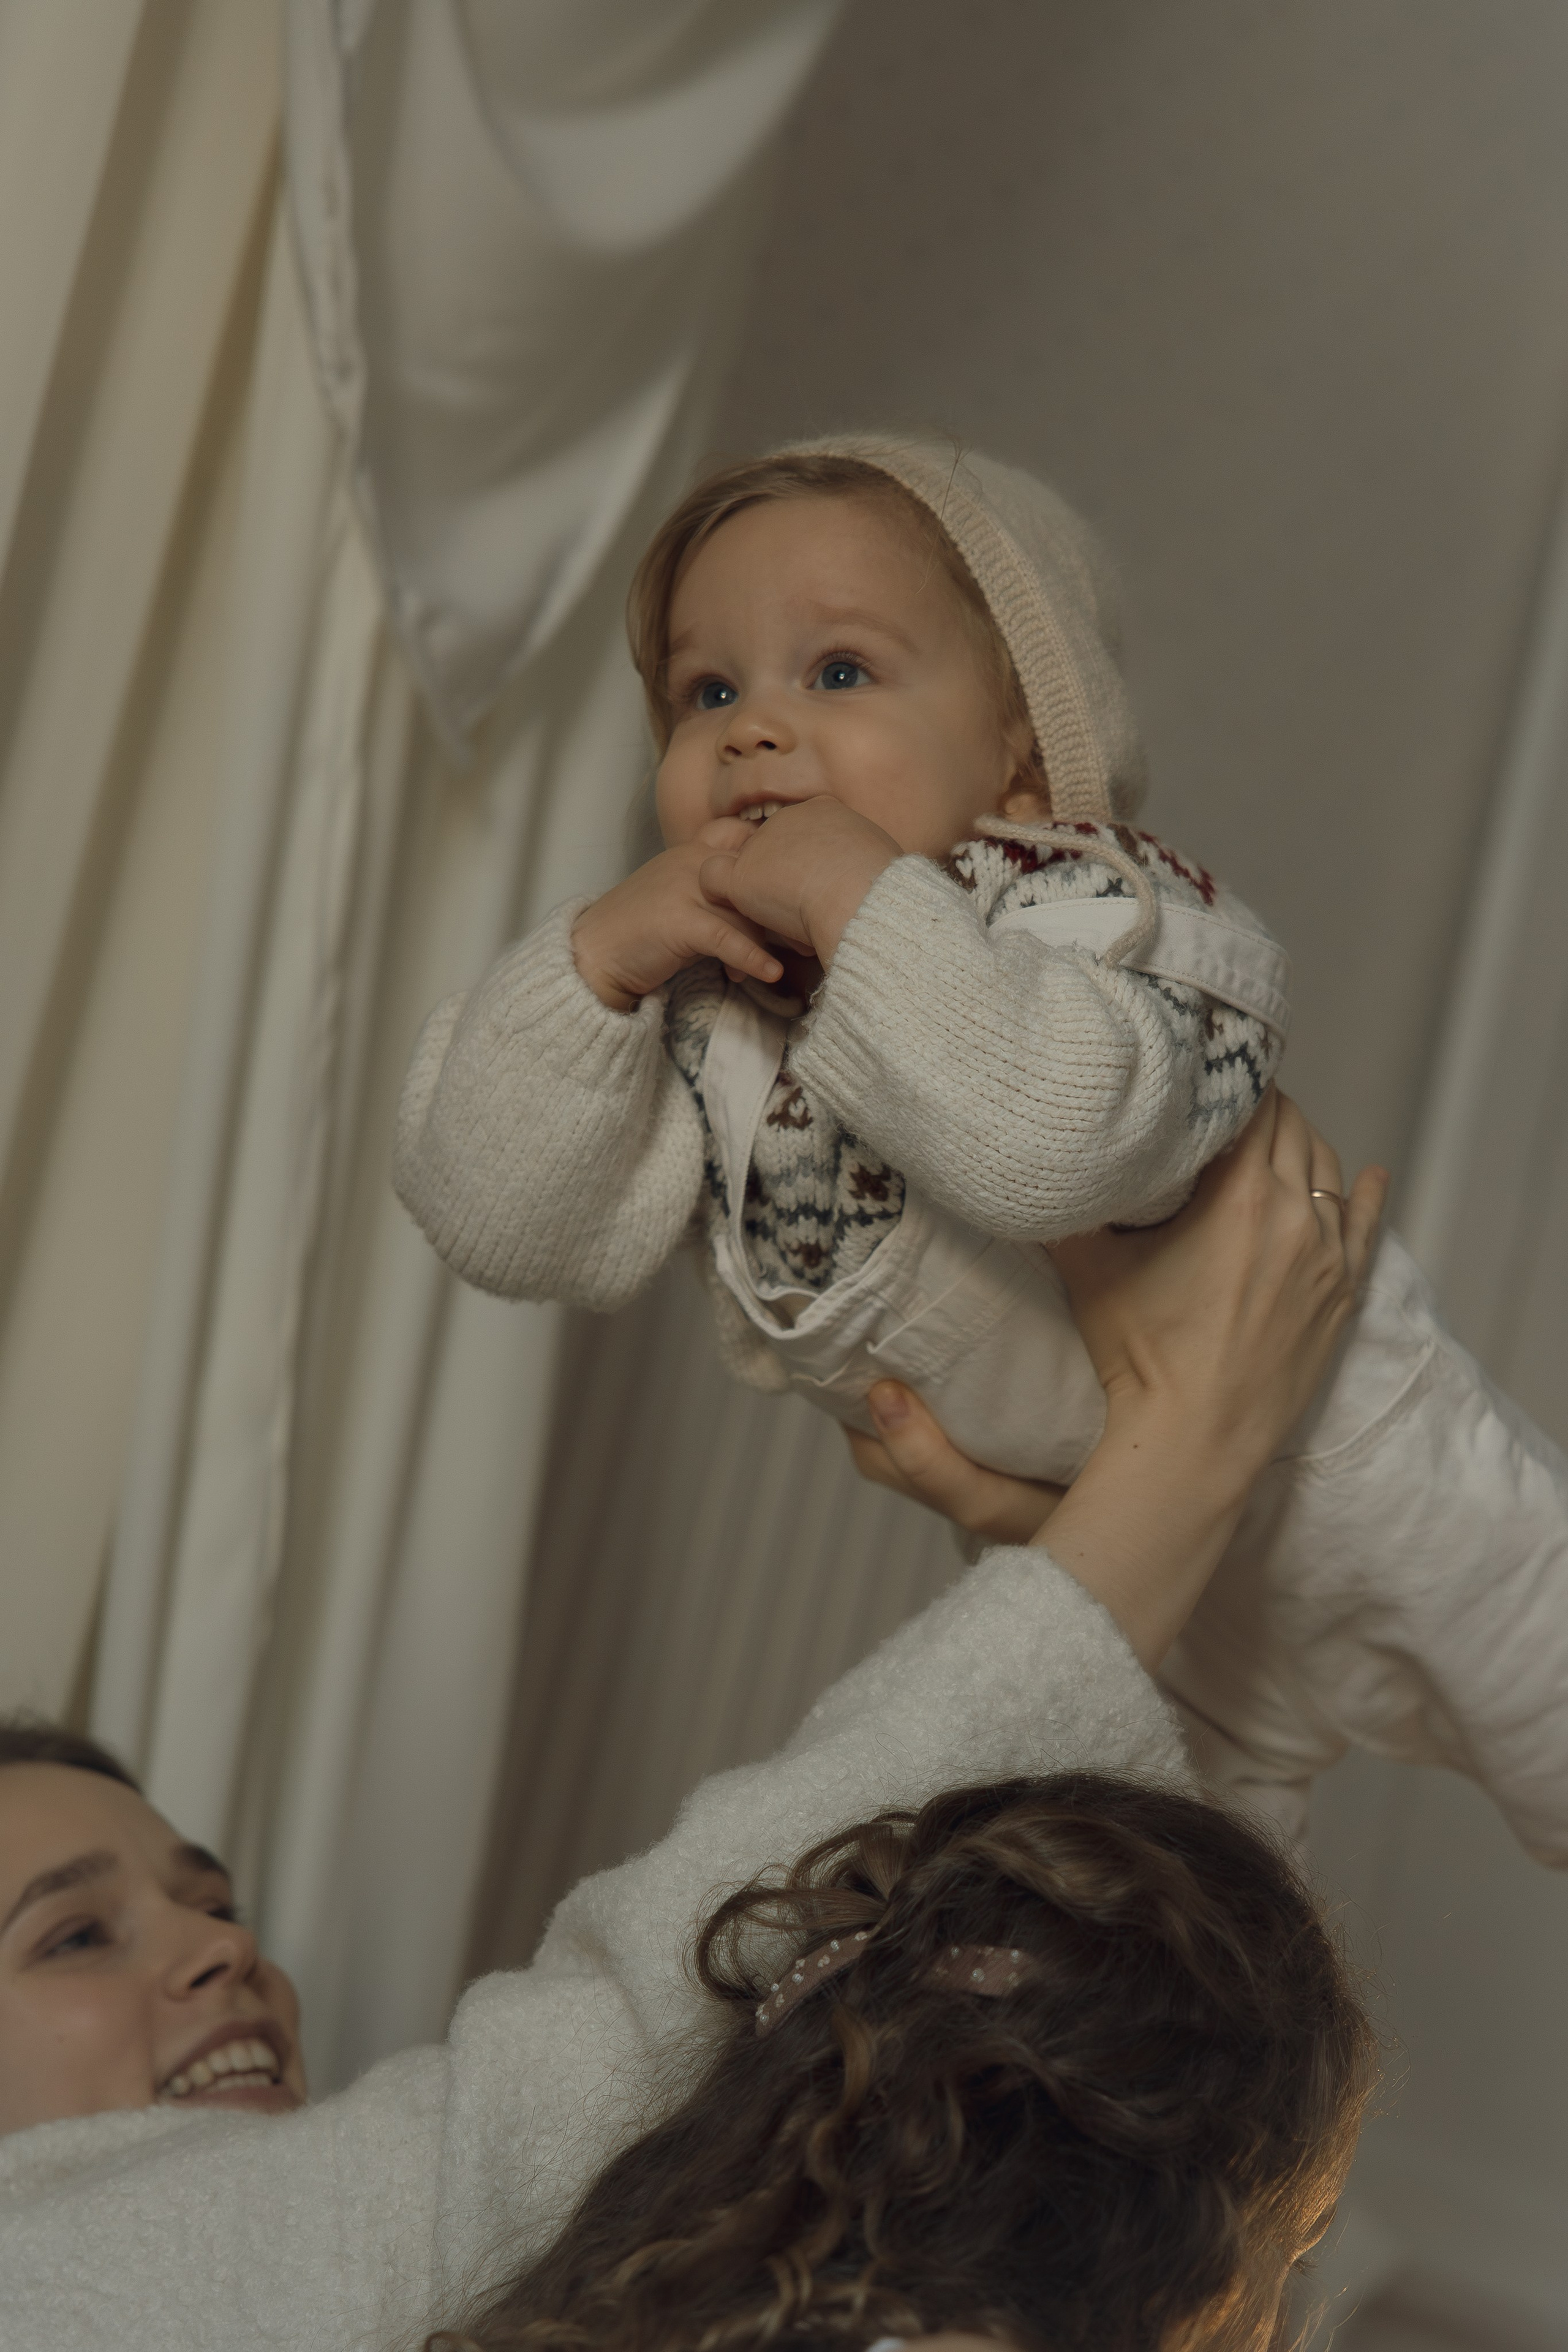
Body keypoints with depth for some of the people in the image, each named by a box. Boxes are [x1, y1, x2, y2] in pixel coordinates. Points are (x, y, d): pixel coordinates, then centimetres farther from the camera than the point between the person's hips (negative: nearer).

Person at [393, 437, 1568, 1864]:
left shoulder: (1084, 916, -29)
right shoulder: (700, 1007, -11)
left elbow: (1060, 1145, -52)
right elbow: (500, 1225, -20)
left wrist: (864, 895, -46)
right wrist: (599, 957, -31)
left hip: (1327, 1464, -6)